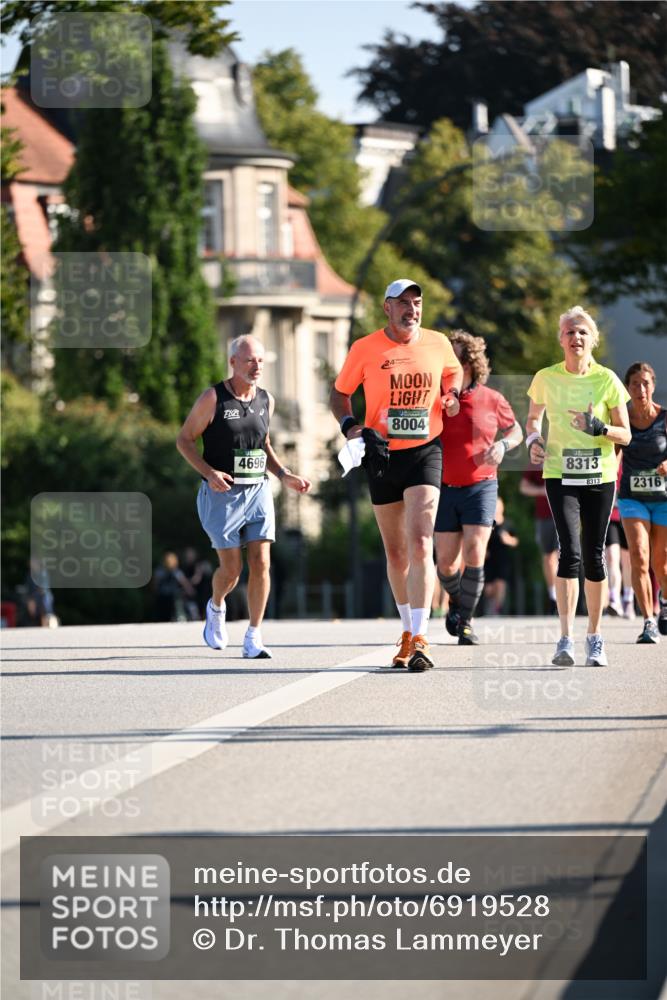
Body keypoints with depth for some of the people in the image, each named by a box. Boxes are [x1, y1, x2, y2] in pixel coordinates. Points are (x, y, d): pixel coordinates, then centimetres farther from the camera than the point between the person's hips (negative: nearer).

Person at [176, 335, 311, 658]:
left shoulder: (266, 400, 8)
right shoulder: (213, 398, -7)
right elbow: (184, 440, -4)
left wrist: (284, 476, 8)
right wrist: (209, 473, -18)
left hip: (258, 491, 4)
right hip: (221, 495, -4)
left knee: (261, 563, -7)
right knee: (231, 568, -3)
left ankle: (253, 638, -1)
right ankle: (215, 608, 31)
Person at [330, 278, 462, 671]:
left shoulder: (438, 343, 2)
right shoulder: (365, 349, -3)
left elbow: (453, 371, 23)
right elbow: (340, 393, 9)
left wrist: (452, 394, 3)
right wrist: (349, 425, -9)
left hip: (425, 452, -1)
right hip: (382, 456, 1)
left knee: (420, 544, -17)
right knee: (395, 553, 10)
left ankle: (420, 640, -20)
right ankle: (408, 632, 26)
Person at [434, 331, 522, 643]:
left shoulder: (491, 400, -2)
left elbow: (515, 430, 14)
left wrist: (502, 445, -7)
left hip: (480, 487, -1)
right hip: (445, 488, 1)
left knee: (474, 555, -14)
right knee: (447, 562, 2)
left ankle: (466, 621, -1)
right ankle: (456, 602, 35)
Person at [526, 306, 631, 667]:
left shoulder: (607, 379, -2)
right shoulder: (546, 378, 0)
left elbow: (625, 434, 1)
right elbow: (534, 417, 17)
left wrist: (598, 428, -19)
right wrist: (534, 439, -4)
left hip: (600, 476, 1)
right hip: (560, 474, -1)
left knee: (594, 556, 5)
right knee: (570, 551, -16)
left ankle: (594, 639, 17)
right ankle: (566, 640, -18)